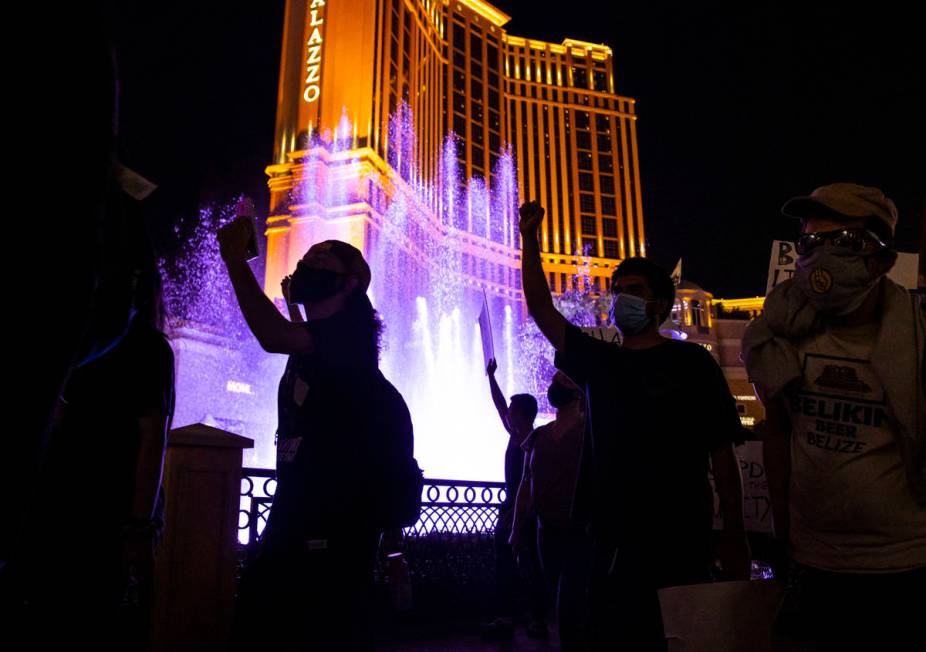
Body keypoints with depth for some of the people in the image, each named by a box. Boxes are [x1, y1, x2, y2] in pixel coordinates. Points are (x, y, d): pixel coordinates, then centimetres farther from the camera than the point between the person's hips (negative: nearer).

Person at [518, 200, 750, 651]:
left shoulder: (691, 364, -2)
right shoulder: (597, 361, 9)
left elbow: (722, 454, -3)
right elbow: (541, 310, 5)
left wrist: (735, 537, -7)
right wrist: (530, 240, -2)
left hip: (678, 540, -4)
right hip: (611, 539, 4)